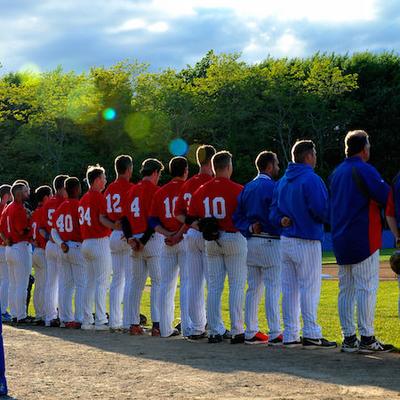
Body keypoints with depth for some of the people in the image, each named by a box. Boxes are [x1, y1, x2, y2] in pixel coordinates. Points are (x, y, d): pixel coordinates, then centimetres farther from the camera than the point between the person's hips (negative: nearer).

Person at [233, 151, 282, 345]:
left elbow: (237, 217, 8)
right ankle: (274, 334, -7)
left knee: (253, 288, 11)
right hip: (270, 241, -8)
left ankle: (251, 332, 13)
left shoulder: (247, 188, 12)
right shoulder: (271, 187, -11)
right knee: (273, 288, -5)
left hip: (251, 241, 8)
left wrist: (250, 228, -3)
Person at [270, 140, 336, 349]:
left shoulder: (282, 181, 12)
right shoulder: (311, 179, -13)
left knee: (289, 289, 10)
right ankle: (311, 334, -4)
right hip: (307, 241, -8)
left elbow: (273, 211, 12)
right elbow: (322, 211, -19)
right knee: (309, 287, -4)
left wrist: (282, 221, -1)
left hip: (285, 241, 8)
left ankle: (290, 335, 13)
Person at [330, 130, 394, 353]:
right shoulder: (365, 170, -10)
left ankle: (349, 338, 12)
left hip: (340, 240, 8)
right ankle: (366, 339, -8)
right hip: (363, 240, -8)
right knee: (367, 288, -7)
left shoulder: (336, 173, 15)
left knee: (346, 290, 10)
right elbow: (387, 197, -16)